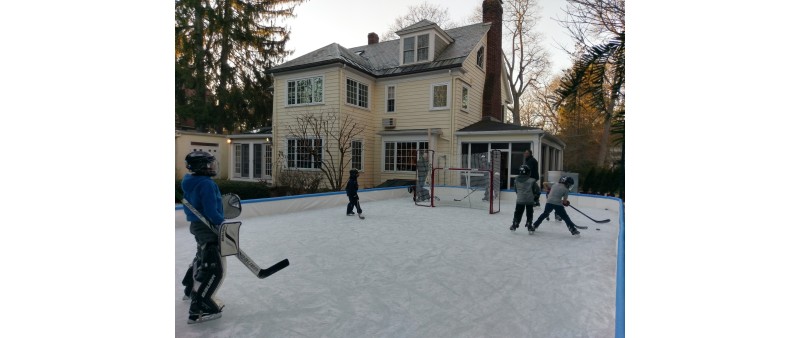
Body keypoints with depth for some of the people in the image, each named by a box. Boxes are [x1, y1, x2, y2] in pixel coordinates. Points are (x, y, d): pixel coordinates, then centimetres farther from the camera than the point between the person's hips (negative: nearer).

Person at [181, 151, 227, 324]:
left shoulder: (190, 181, 6)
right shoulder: (207, 184, -23)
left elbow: (190, 204, 16)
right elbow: (211, 212, -26)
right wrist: (224, 224, -14)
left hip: (197, 225, 11)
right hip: (208, 228, -11)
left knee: (202, 258, 31)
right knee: (215, 269, -9)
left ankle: (191, 290, 51)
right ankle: (198, 308, -7)